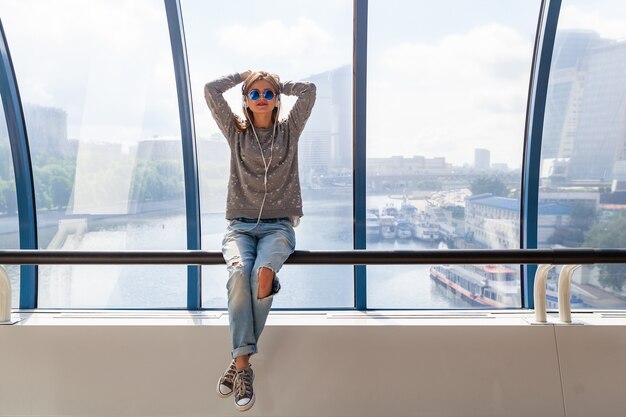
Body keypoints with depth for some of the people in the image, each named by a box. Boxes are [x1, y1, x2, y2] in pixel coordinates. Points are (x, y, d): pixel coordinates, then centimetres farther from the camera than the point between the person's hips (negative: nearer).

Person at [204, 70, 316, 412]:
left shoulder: (289, 130, 12)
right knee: (239, 273, -31)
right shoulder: (236, 132, 13)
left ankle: (240, 362, -22)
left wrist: (279, 85, 16)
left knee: (262, 273, -32)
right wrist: (243, 76, 18)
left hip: (278, 226, -1)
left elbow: (309, 90, 0)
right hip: (240, 225, 1)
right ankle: (244, 364, -28)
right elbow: (211, 90, 5)